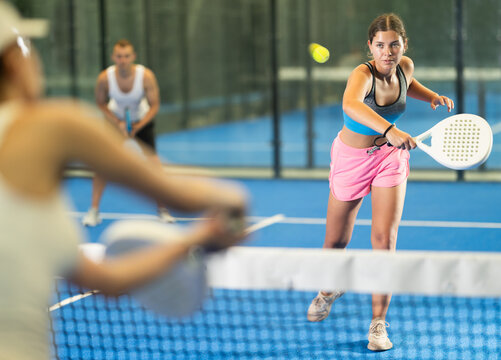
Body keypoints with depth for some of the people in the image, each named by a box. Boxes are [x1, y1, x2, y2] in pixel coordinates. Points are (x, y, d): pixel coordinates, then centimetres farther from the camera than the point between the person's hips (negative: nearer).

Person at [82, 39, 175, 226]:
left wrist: (138, 126, -28)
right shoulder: (105, 78, -27)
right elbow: (101, 104, -10)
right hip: (116, 119, 1)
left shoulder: (146, 76, -29)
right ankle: (94, 210, 0)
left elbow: (154, 105, -18)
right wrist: (118, 124, -21)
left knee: (153, 160, -12)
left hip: (142, 119, -1)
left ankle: (162, 209, 4)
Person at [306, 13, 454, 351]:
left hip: (391, 156, 3)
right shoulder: (363, 74, -30)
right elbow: (351, 104, -55)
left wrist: (432, 96, -3)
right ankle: (329, 289, 45)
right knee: (337, 240, 11)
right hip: (352, 157, -2)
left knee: (385, 238, -11)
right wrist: (389, 129, -69)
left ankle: (379, 323, -2)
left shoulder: (405, 67, -12)